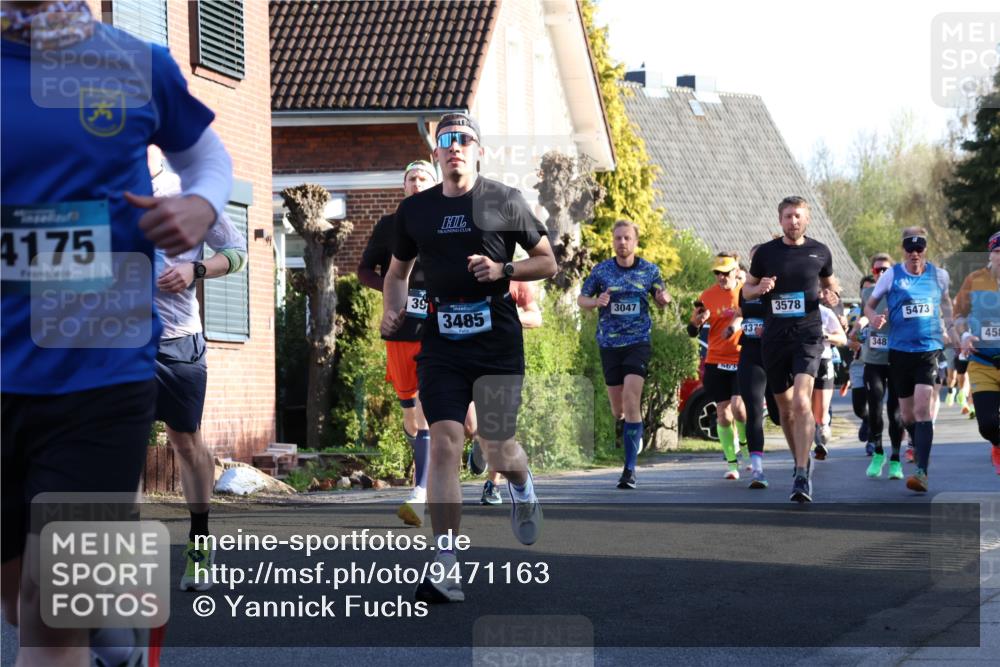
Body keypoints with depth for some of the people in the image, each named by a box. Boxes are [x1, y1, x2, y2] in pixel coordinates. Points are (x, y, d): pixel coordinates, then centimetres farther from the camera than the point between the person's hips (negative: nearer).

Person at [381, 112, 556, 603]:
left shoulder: (504, 202, 2)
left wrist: (503, 270, -11)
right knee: (443, 443, -11)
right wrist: (393, 311, 3)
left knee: (497, 449, 0)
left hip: (497, 341, -2)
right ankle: (444, 566, -11)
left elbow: (548, 262, 8)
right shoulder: (415, 210, 10)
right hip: (441, 342, 2)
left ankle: (522, 487, 40)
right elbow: (398, 271, 23)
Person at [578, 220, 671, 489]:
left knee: (631, 401, -17)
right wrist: (596, 301, -14)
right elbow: (581, 299, 8)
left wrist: (664, 298, -9)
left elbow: (660, 297, 15)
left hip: (638, 342, -2)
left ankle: (630, 469, -16)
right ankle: (634, 433, 44)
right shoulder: (601, 271, 1)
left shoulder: (649, 270, 2)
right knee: (617, 409, 7)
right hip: (609, 344, 2)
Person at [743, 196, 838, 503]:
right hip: (774, 337, 2)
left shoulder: (820, 252, 4)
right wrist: (759, 288, -10)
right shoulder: (766, 252, 4)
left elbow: (829, 283, 21)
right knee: (785, 406, 11)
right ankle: (800, 461, 33)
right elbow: (746, 290, 13)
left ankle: (802, 477, -22)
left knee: (801, 401, -19)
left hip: (808, 334, -2)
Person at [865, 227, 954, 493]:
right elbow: (869, 305, 7)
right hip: (900, 350, 1)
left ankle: (921, 472, -23)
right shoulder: (891, 276, -1)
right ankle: (919, 449, 39)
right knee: (907, 414, 10)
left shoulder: (939, 275, 4)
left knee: (922, 408, -17)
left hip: (930, 350, -1)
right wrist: (874, 317, -14)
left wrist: (949, 328, 11)